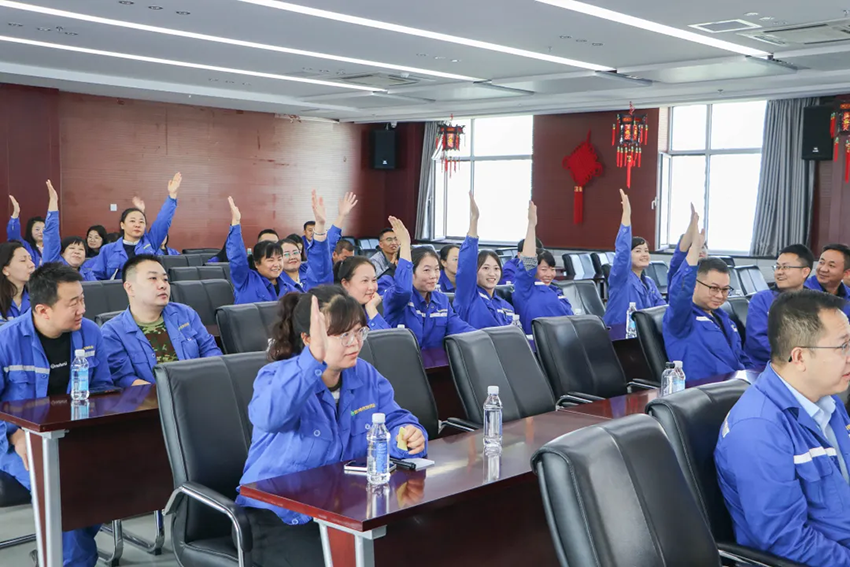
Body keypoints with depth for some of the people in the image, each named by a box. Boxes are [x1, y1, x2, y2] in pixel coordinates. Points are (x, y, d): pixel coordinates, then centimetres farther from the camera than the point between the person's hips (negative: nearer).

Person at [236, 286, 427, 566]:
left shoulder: (366, 375, 3)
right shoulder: (275, 376, -15)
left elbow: (394, 420, 8)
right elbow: (269, 416, -38)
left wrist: (409, 436, -18)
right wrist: (314, 358, -52)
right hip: (281, 513, -5)